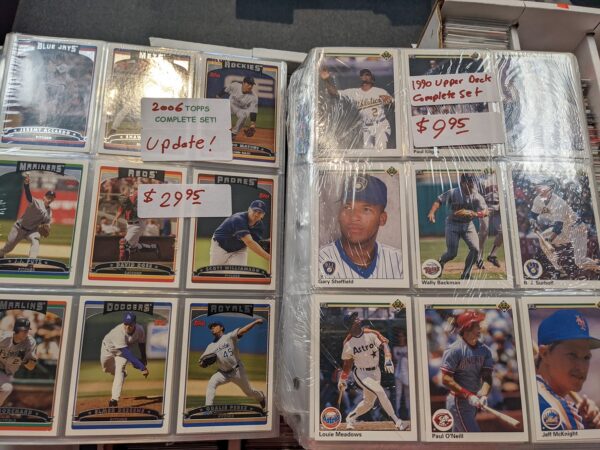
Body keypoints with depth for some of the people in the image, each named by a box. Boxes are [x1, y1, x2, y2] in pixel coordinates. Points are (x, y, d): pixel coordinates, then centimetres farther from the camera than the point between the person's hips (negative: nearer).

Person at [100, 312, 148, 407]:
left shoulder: (140, 330, -32)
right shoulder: (119, 332, -45)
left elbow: (141, 343, -8)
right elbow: (127, 353, -50)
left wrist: (144, 358, 2)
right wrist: (142, 367, -56)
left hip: (124, 349, 1)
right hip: (109, 347, -1)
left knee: (120, 370, -19)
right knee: (106, 369, 19)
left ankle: (114, 399, -16)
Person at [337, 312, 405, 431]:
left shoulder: (372, 334, -11)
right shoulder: (348, 343, -11)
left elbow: (384, 344, -23)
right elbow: (347, 363, 1)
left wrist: (388, 360, -41)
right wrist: (342, 379, 4)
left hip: (375, 372, 3)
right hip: (361, 373, -3)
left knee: (368, 403, 12)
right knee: (379, 391, -23)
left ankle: (350, 418, 36)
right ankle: (397, 422, -11)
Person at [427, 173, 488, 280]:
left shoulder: (477, 196, -9)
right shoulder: (453, 193, -14)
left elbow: (485, 212, -14)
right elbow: (439, 200, -9)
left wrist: (474, 214, -35)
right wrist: (431, 213, -26)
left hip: (468, 225, 3)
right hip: (453, 224, -3)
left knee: (475, 249, -11)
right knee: (452, 253, -7)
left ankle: (465, 275, 9)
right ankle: (440, 262, 31)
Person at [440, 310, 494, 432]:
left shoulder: (485, 350, 5)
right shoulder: (454, 350, -16)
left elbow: (487, 377, 0)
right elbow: (446, 380, -17)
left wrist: (483, 396, -18)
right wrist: (468, 396, -23)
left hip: (473, 402, 7)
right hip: (458, 401, -7)